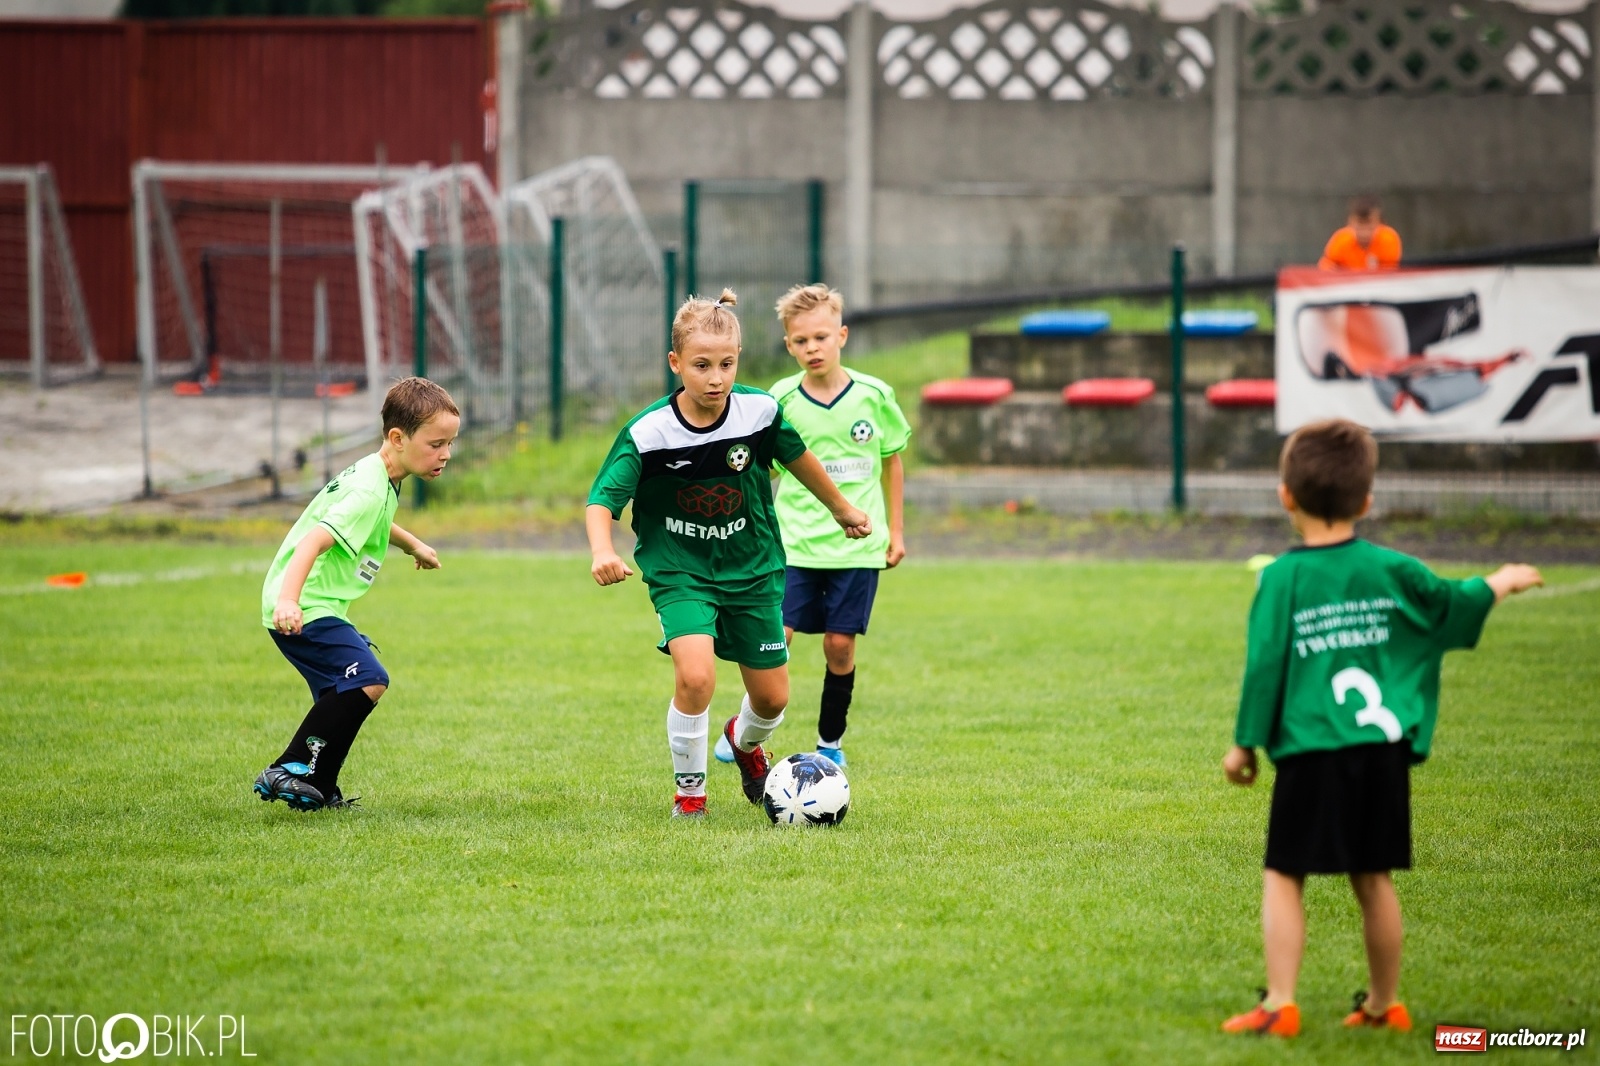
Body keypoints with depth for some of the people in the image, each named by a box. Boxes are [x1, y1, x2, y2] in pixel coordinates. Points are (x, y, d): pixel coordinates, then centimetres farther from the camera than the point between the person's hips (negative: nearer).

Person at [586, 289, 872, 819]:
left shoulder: (760, 412, -12)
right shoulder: (648, 433, -20)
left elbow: (796, 456, 8)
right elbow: (602, 498, -22)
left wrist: (841, 508, 22)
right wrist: (602, 551, -42)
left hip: (752, 569, 3)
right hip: (679, 571, -3)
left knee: (771, 698, 9)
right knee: (695, 677, -26)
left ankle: (745, 740, 49)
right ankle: (688, 786, -1)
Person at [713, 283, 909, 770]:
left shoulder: (874, 396, -1)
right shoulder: (781, 400, -3)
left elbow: (892, 460, 12)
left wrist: (895, 530, 12)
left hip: (858, 545, 1)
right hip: (795, 543, 0)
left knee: (840, 643, 2)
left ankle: (830, 743, 19)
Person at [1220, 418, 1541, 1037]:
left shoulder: (1281, 580, -5)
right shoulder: (1390, 570, 5)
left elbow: (1264, 667, -5)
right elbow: (1455, 607, 19)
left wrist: (1244, 745, 4)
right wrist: (1503, 583, 39)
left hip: (1310, 754, -4)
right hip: (1383, 750, 4)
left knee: (1284, 876, 1)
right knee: (1373, 878, 14)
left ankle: (1279, 1004, -8)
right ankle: (1384, 1003, 23)